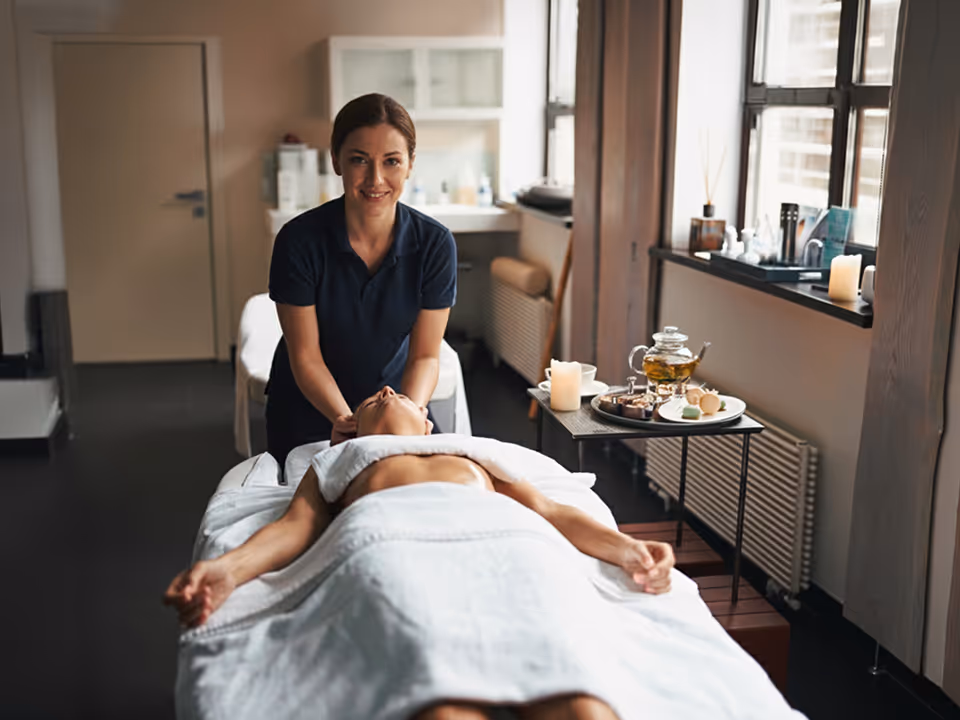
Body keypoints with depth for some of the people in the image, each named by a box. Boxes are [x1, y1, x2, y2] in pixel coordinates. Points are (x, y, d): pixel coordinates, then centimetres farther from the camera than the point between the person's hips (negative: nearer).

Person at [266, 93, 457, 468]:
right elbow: (305, 355, -19)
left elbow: (425, 355, -14)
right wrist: (344, 418, -35)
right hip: (308, 406, -1)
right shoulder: (299, 241, -24)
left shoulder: (435, 244, -19)